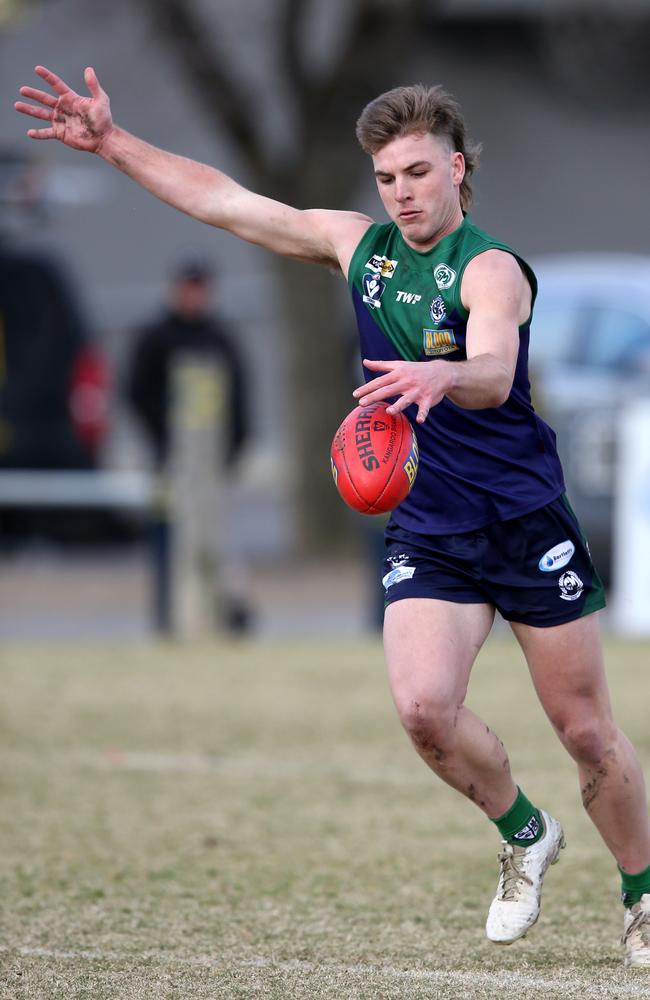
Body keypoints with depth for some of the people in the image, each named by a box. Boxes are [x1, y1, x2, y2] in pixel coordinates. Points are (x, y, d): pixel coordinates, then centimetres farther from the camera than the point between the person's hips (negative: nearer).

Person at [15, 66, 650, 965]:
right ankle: (525, 838, 9)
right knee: (424, 707, -19)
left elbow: (493, 372, -36)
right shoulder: (358, 244, 4)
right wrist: (111, 142, 6)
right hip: (428, 531, 4)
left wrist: (437, 376, -58)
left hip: (530, 527, -4)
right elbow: (225, 201, 10)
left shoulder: (490, 270, -16)